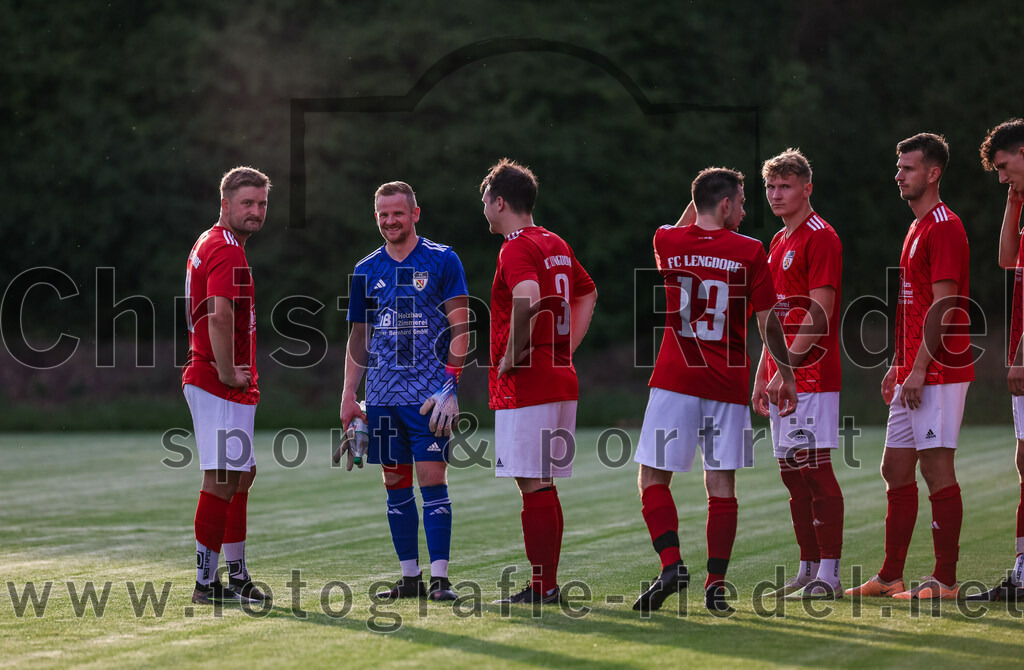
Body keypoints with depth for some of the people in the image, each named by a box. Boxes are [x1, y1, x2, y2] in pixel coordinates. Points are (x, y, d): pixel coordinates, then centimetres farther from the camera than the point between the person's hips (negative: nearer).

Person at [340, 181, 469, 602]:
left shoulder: (442, 261, 0)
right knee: (396, 483, 5)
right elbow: (358, 337, 17)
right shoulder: (367, 271, 12)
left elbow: (460, 328, -2)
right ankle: (410, 578, 11)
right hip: (383, 394, 4)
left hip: (430, 392, -4)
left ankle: (439, 578, -9)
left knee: (431, 478, -9)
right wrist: (348, 396, 10)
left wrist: (450, 385, -12)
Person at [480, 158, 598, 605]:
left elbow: (528, 297, -33)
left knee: (533, 486, -6)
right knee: (543, 487, 13)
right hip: (562, 379, 9)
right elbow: (588, 294, 31)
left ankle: (541, 587, -6)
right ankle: (547, 584, 16)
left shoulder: (517, 249, -13)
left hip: (526, 383, -9)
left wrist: (514, 353, -21)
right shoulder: (557, 245, 16)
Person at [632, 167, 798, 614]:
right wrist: (787, 375, 9)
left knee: (653, 477, 6)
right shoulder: (749, 252, -4)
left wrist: (699, 199, 28)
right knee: (721, 484, 5)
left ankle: (672, 564, -11)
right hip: (728, 385, 0)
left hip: (674, 380, 0)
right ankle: (716, 585, 3)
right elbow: (768, 322, -1)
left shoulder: (667, 242, 1)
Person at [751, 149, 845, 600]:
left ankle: (829, 575, -10)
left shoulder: (820, 237, -9)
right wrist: (762, 377, 18)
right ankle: (808, 569, 15)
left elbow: (818, 313, -16)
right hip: (784, 377, 9)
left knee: (815, 469, -10)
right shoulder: (778, 243, 19)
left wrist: (787, 366, -19)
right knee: (792, 473, 10)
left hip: (810, 374, -9)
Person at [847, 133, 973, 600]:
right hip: (914, 371, 10)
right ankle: (890, 577, 15)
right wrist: (898, 364, 21)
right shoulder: (917, 228, 19)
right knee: (896, 469, 10)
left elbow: (942, 304, -18)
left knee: (936, 468, -8)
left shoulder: (944, 228, -12)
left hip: (938, 371, -10)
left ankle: (945, 580, -5)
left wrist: (920, 368, -20)